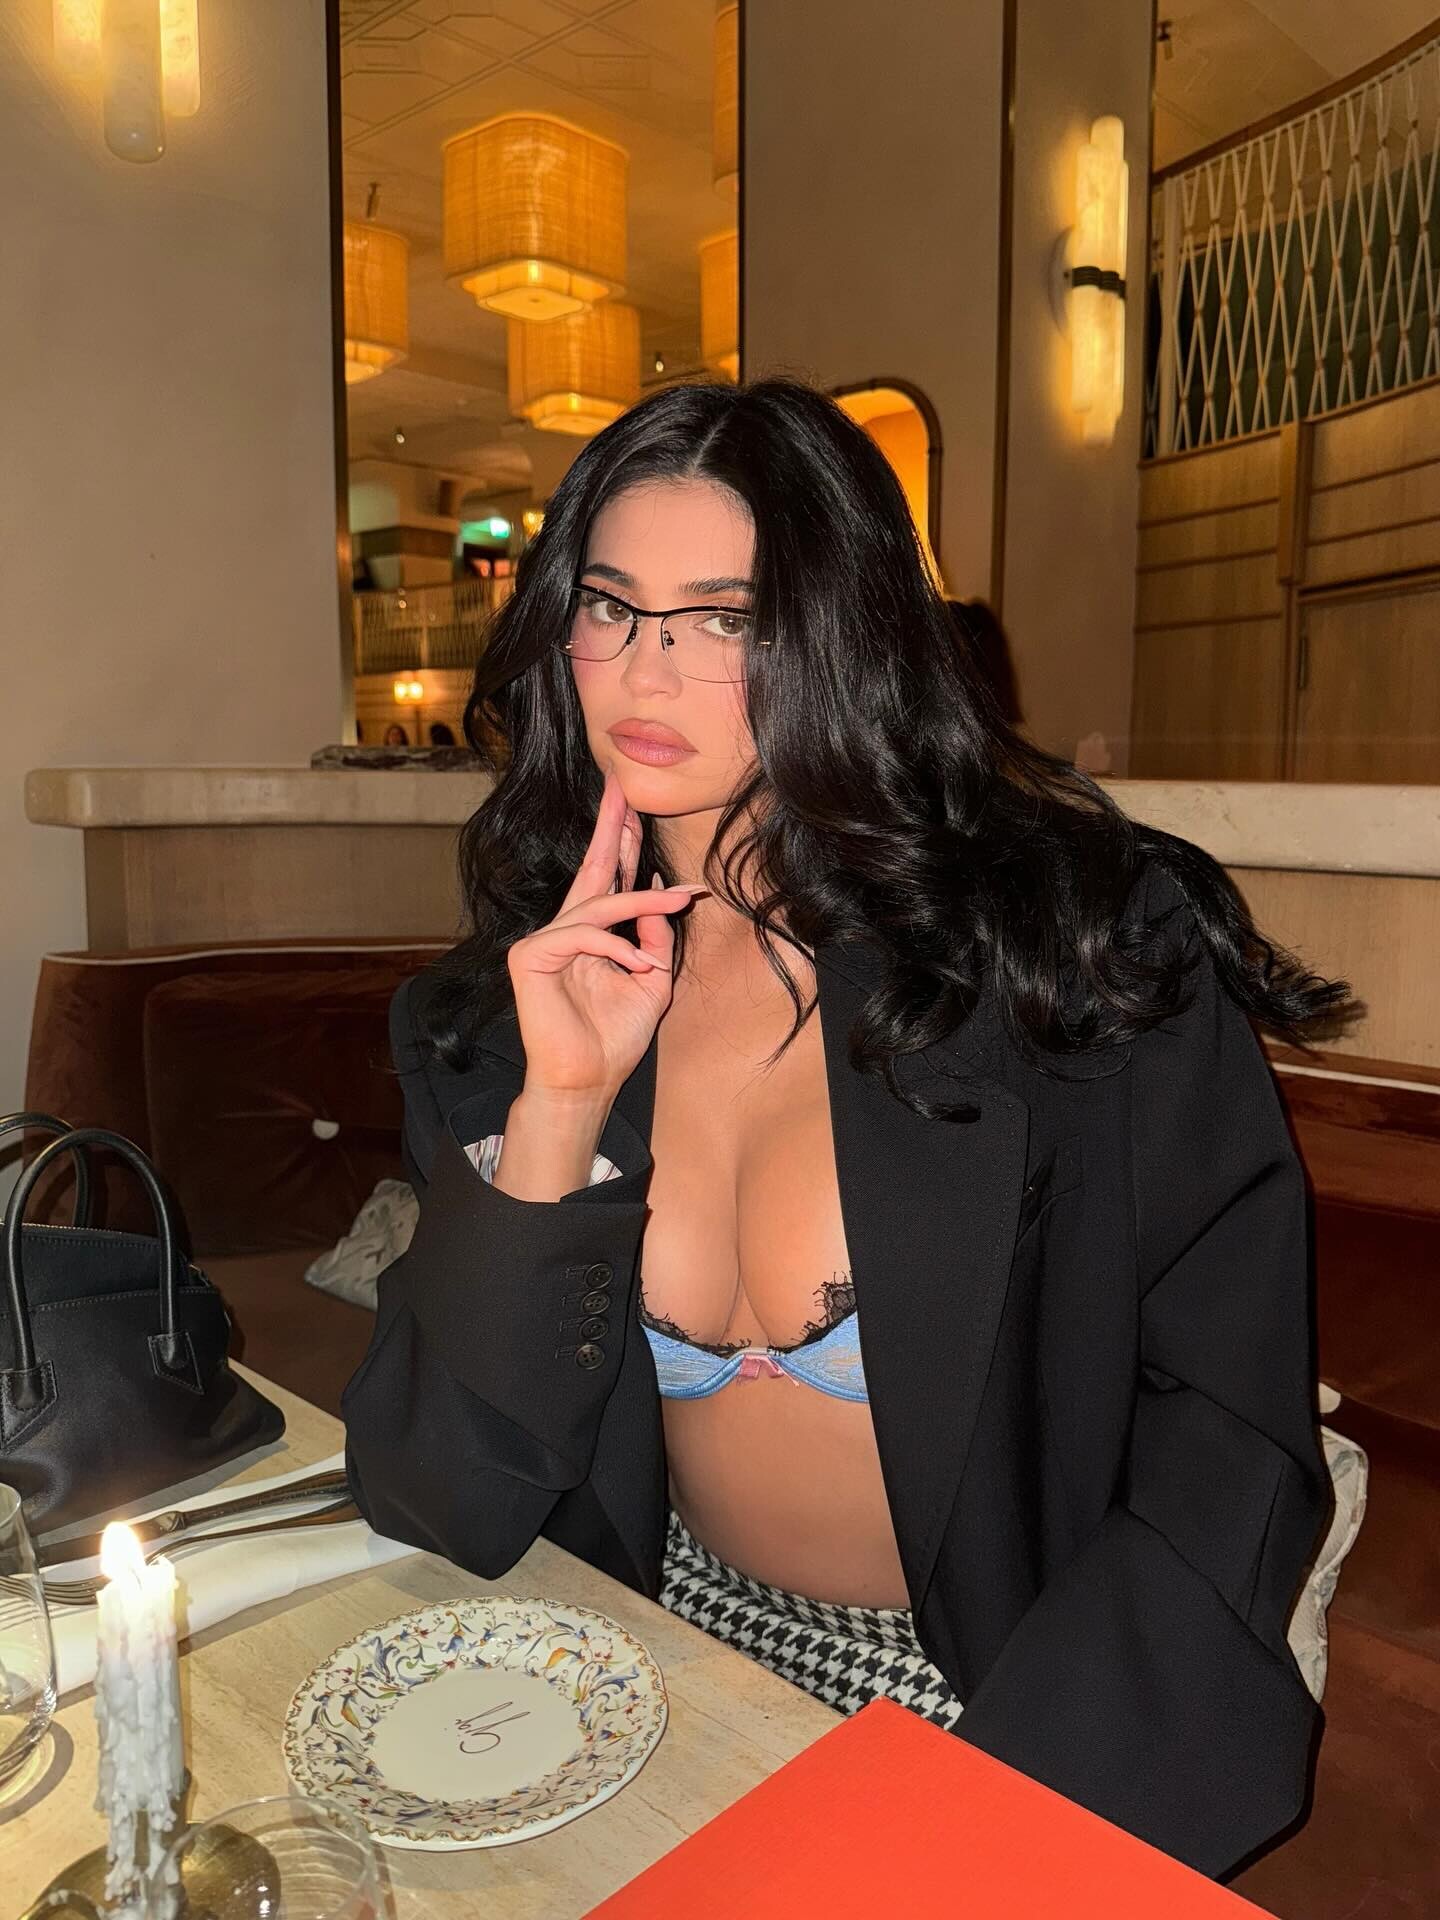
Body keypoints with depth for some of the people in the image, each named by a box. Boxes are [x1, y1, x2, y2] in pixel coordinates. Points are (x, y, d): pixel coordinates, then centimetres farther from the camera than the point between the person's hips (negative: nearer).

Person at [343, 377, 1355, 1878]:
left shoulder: (1085, 935, -15)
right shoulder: (505, 1000, -5)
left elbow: (1234, 1426, -10)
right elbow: (444, 1501, -8)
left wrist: (1016, 1795, -18)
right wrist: (559, 1114, -20)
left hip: (1012, 1688, -2)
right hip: (680, 1639, 3)